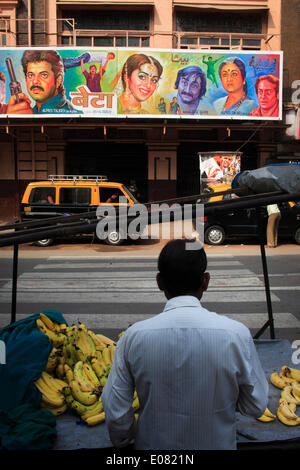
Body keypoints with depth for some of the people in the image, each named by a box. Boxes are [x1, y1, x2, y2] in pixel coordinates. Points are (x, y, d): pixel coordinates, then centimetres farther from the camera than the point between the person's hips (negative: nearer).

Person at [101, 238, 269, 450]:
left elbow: (116, 414, -13)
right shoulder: (237, 335, -22)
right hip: (216, 444, 0)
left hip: (153, 444, 0)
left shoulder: (134, 336, -20)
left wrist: (124, 441, 7)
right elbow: (256, 407, -9)